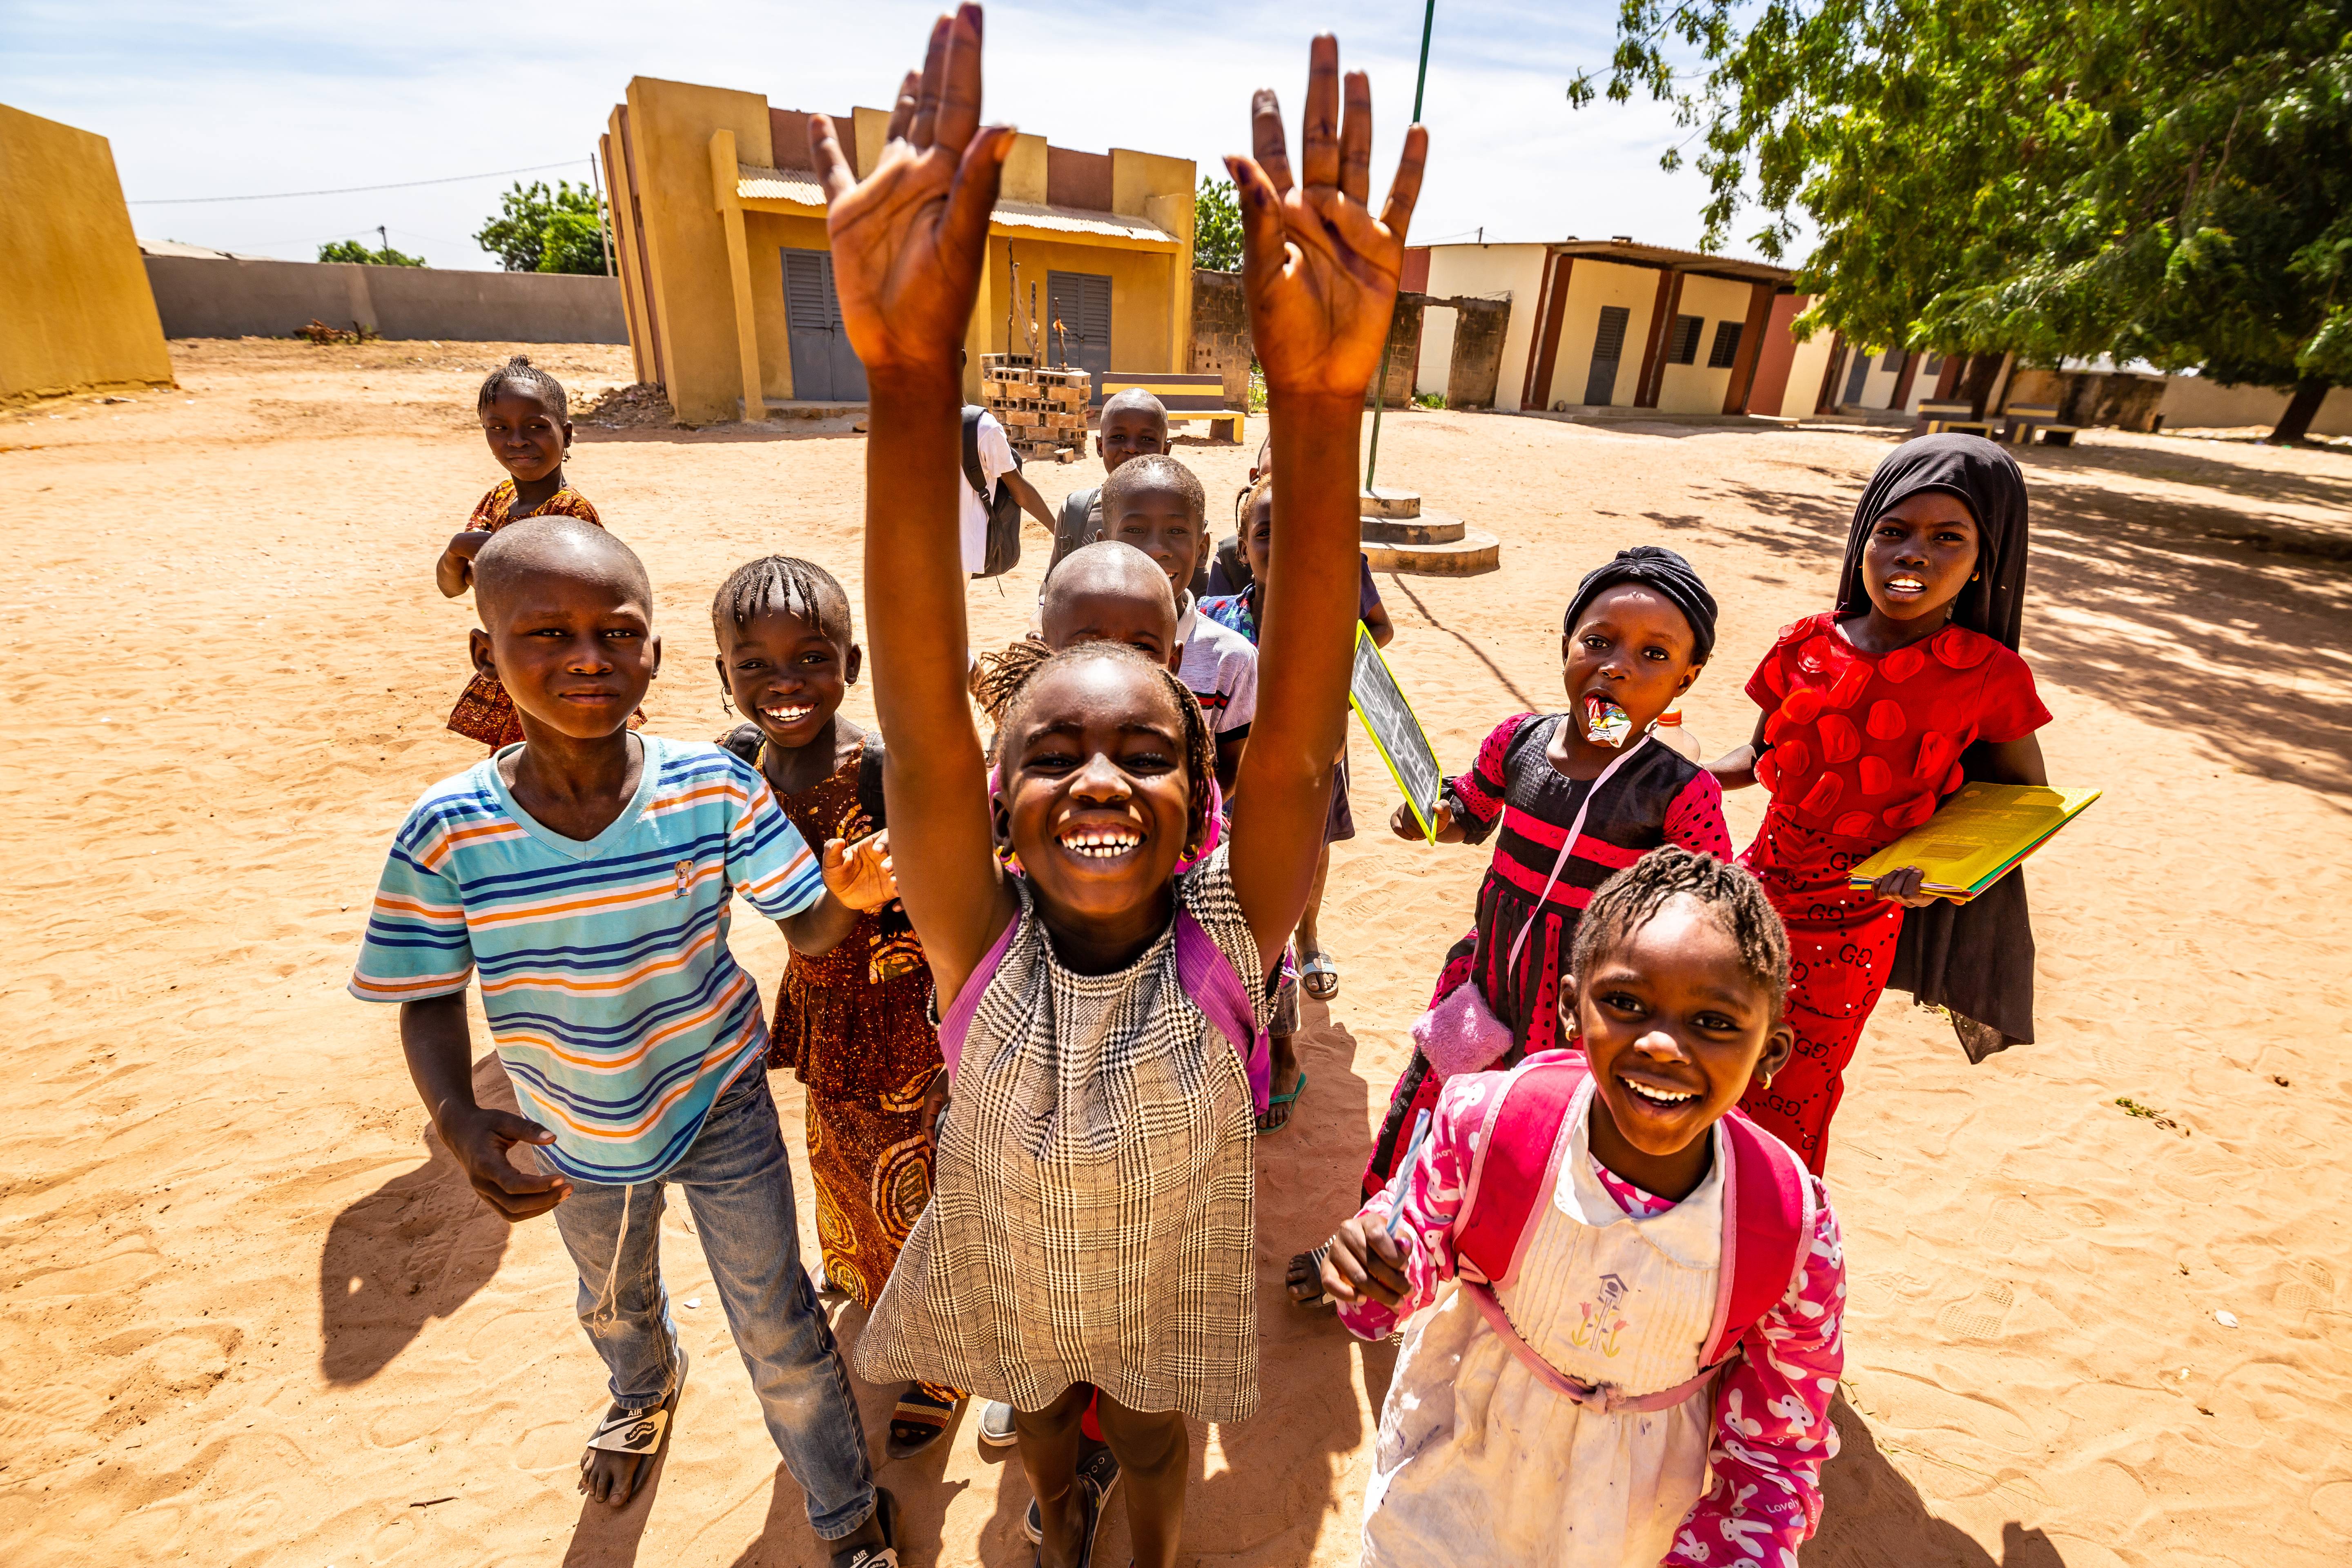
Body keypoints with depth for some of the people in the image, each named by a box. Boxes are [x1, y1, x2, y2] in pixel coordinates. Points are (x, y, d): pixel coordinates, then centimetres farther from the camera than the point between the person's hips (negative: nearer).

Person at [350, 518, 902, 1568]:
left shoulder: (713, 790, -25)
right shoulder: (446, 833, -23)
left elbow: (804, 932, -19)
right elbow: (429, 1001, -10)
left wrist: (846, 898, -41)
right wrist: (457, 1122, -26)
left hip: (719, 1107, -2)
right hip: (574, 1137, 3)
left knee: (780, 1336, 11)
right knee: (613, 1303, 34)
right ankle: (646, 1388, 71)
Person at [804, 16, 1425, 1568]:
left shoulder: (1231, 937, -33)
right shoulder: (982, 948, -33)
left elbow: (1301, 726, -48)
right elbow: (920, 711, -47)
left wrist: (1322, 403, -61)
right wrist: (909, 377, -60)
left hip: (1176, 1293, 0)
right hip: (1014, 1289, 1)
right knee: (1045, 1429, 32)